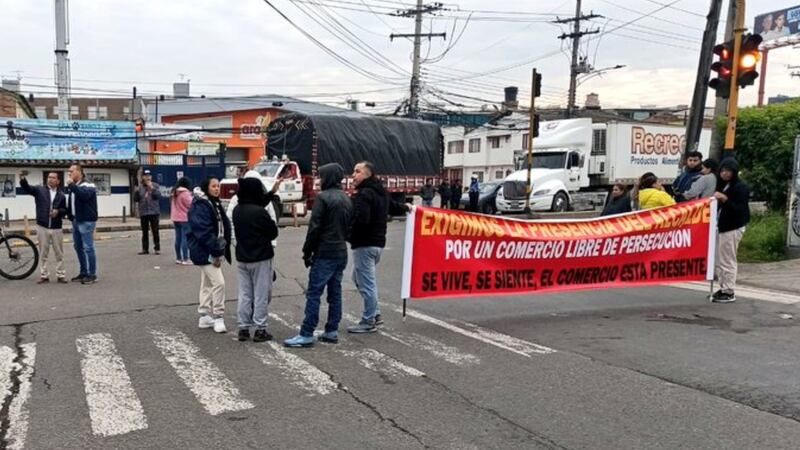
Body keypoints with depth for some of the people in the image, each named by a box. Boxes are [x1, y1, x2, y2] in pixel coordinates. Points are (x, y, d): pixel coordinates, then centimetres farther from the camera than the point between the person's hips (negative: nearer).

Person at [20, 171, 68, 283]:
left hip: (56, 228, 1)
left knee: (59, 253, 6)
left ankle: (61, 275, 14)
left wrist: (58, 211, -13)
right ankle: (44, 275, 13)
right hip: (42, 227, -1)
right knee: (43, 253, 6)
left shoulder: (61, 195, 8)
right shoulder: (39, 190, 3)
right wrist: (23, 180, -32)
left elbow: (65, 211, 9)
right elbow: (27, 188, -12)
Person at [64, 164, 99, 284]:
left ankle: (92, 275, -2)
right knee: (78, 247, 13)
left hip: (86, 221, -9)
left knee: (88, 248, -7)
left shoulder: (88, 186, -9)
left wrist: (71, 185, -23)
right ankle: (83, 273, 22)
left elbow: (84, 195, -29)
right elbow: (69, 202, 20)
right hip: (75, 220, 9)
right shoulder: (72, 187, 15)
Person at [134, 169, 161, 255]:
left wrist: (152, 188, -17)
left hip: (154, 212, -3)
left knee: (155, 231, -2)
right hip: (143, 213, 3)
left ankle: (157, 248, 5)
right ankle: (145, 249, 13)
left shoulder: (155, 185, 2)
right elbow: (135, 199, 7)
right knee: (144, 232, 8)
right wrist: (136, 191, -10)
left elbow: (159, 196, -10)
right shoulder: (140, 187, 7)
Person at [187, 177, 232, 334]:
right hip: (204, 251, -10)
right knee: (218, 282, -12)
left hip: (213, 251, 10)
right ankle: (218, 318, -5)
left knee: (207, 283, 15)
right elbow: (204, 232, -23)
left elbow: (224, 227, 16)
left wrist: (220, 250, 9)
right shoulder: (201, 206, -16)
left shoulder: (215, 204, 14)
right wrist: (216, 252, -23)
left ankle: (205, 317, 24)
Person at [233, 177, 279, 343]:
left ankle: (243, 328, 15)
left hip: (242, 258, 6)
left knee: (244, 294, 12)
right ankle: (260, 329, 4)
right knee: (261, 294, 2)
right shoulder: (260, 212, -19)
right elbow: (273, 233, -11)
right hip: (261, 258, -6)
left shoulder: (237, 210, 2)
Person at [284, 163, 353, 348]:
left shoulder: (323, 197, -12)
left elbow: (314, 227, -15)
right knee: (335, 293, 12)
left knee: (314, 293, -6)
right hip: (341, 253, 8)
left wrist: (307, 252, -8)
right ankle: (332, 331, 15)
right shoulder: (346, 199, 14)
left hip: (324, 253, -8)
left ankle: (306, 334, -6)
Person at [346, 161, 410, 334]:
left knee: (366, 283, -1)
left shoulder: (364, 194, -17)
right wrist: (406, 208, 47)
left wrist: (348, 235, -16)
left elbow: (361, 220, -28)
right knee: (359, 277, 23)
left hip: (364, 244, -10)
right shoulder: (380, 192, 12)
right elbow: (394, 207, 27)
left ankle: (368, 322, 7)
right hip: (378, 241, 10)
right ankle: (375, 314, 26)